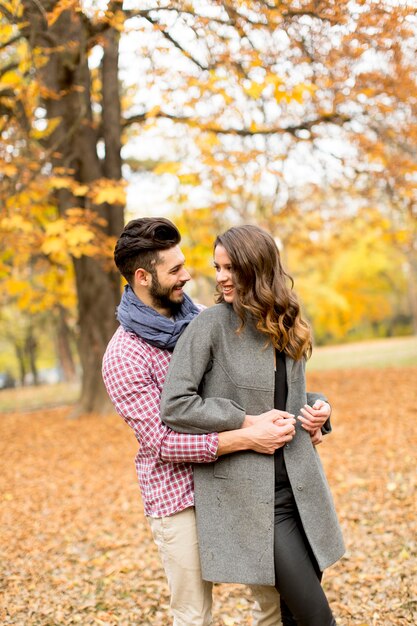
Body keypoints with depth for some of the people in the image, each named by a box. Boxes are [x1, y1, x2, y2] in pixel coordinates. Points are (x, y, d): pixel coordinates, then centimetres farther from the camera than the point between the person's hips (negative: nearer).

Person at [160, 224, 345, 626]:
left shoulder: (285, 328, 9)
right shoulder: (211, 325, -9)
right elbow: (174, 406, -15)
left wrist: (315, 413, 1)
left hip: (299, 485, 6)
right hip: (247, 496, -6)